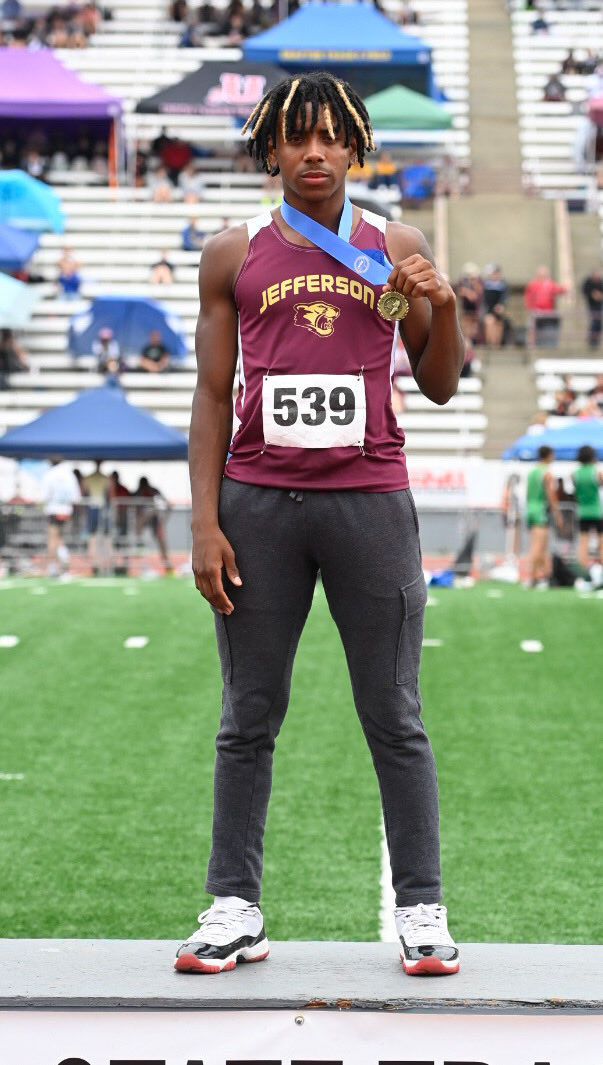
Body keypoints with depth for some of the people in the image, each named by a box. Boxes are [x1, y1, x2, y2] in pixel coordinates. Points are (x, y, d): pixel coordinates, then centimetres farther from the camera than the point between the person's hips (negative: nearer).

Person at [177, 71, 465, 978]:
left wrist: (443, 306, -6)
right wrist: (204, 522, -1)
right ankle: (236, 910, 11)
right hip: (259, 503, 1)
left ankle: (421, 910, 7)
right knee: (248, 718, 4)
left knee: (394, 717, 1)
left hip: (370, 498, 0)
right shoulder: (234, 255, 8)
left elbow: (440, 386, 13)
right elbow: (213, 395, 7)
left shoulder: (396, 249, 8)